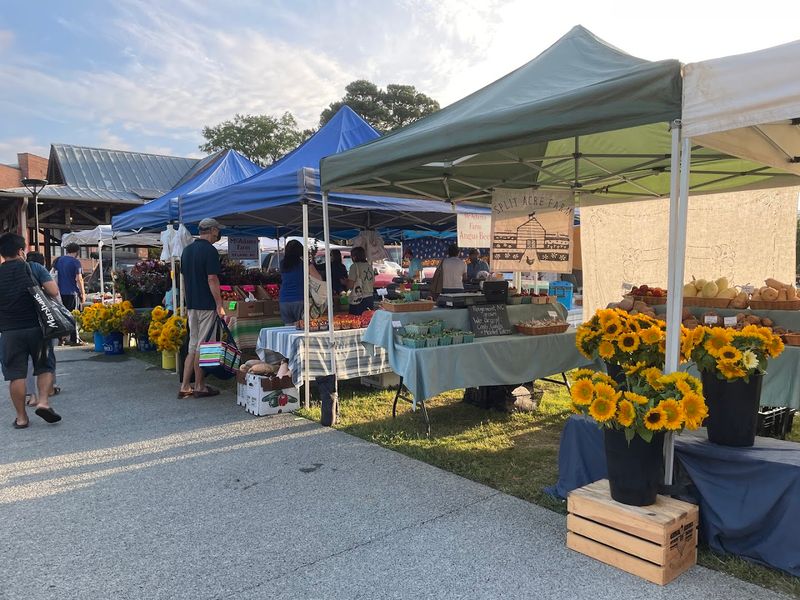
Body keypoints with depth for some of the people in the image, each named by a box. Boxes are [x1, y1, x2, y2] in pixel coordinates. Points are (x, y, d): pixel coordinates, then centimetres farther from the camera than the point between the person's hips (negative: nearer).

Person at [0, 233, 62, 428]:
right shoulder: (34, 268, -4)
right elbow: (54, 292, -12)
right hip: (36, 327, -1)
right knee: (45, 367, 14)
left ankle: (21, 417, 12)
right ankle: (44, 402, -3)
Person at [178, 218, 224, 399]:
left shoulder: (187, 250, 13)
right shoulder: (210, 250, -12)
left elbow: (184, 278, 16)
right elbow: (212, 279, -18)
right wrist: (220, 305, -15)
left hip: (192, 305, 8)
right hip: (207, 305, -8)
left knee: (192, 346, 12)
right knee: (203, 346, 0)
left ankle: (185, 387, 12)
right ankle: (200, 387, 8)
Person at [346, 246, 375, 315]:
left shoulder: (354, 266, -8)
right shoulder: (369, 266, 11)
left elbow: (350, 285, -10)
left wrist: (347, 280, 9)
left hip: (358, 300, -6)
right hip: (370, 298, 6)